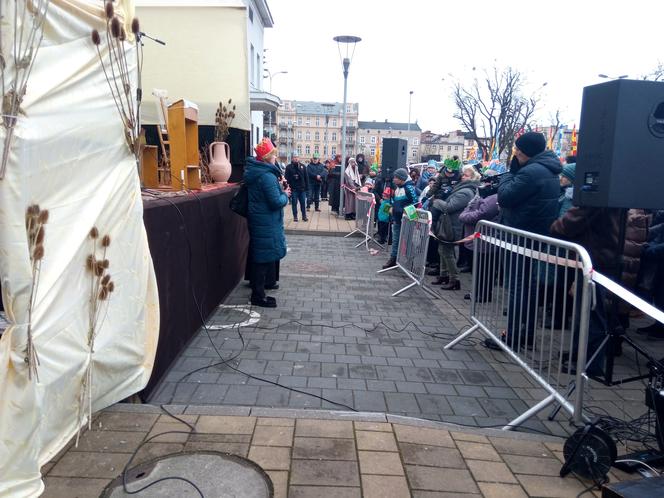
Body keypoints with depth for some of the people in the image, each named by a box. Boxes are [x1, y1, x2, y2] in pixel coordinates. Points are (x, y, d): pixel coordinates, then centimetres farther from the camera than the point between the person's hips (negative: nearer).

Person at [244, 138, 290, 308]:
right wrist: (285, 194, -6)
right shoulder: (267, 176, -23)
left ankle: (267, 281, 40)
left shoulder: (254, 172, 8)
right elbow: (276, 202, -25)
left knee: (264, 254, 23)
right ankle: (258, 295, 3)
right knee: (264, 256, -3)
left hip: (258, 219, 10)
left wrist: (278, 188, 7)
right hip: (266, 222, -10)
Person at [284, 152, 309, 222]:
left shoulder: (303, 166, 6)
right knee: (294, 203, 5)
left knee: (303, 203, 6)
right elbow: (287, 178, -6)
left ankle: (304, 216, 15)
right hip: (293, 189, -2)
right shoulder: (289, 167, -2)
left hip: (302, 188, 2)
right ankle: (295, 216, 13)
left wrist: (307, 187, 2)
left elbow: (306, 177, 6)